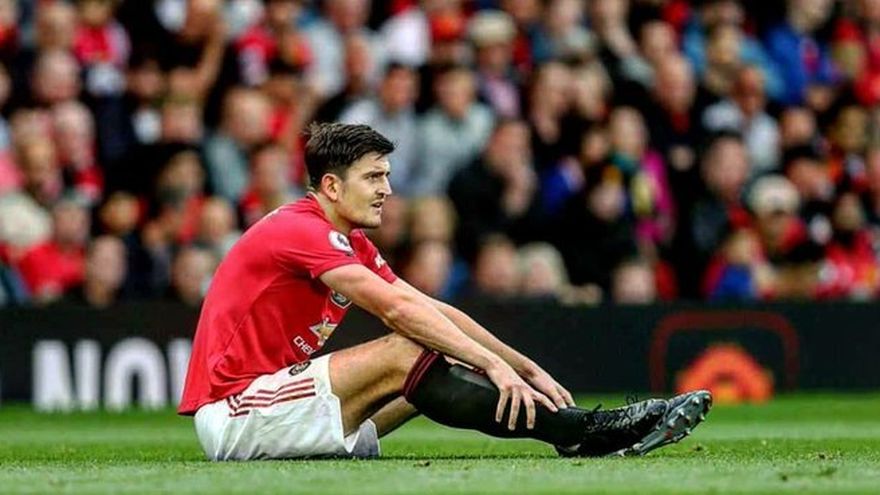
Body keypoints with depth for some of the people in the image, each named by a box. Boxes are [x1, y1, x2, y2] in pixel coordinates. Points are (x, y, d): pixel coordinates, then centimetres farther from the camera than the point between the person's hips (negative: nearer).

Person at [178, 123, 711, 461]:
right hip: (232, 416, -9)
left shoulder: (352, 244, 15)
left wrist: (527, 369, 2)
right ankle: (585, 432, -24)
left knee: (435, 370, 1)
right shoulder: (301, 231, -15)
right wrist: (494, 364, -26)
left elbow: (432, 309, 10)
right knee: (404, 354, -22)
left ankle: (587, 429, -9)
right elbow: (399, 310, -24)